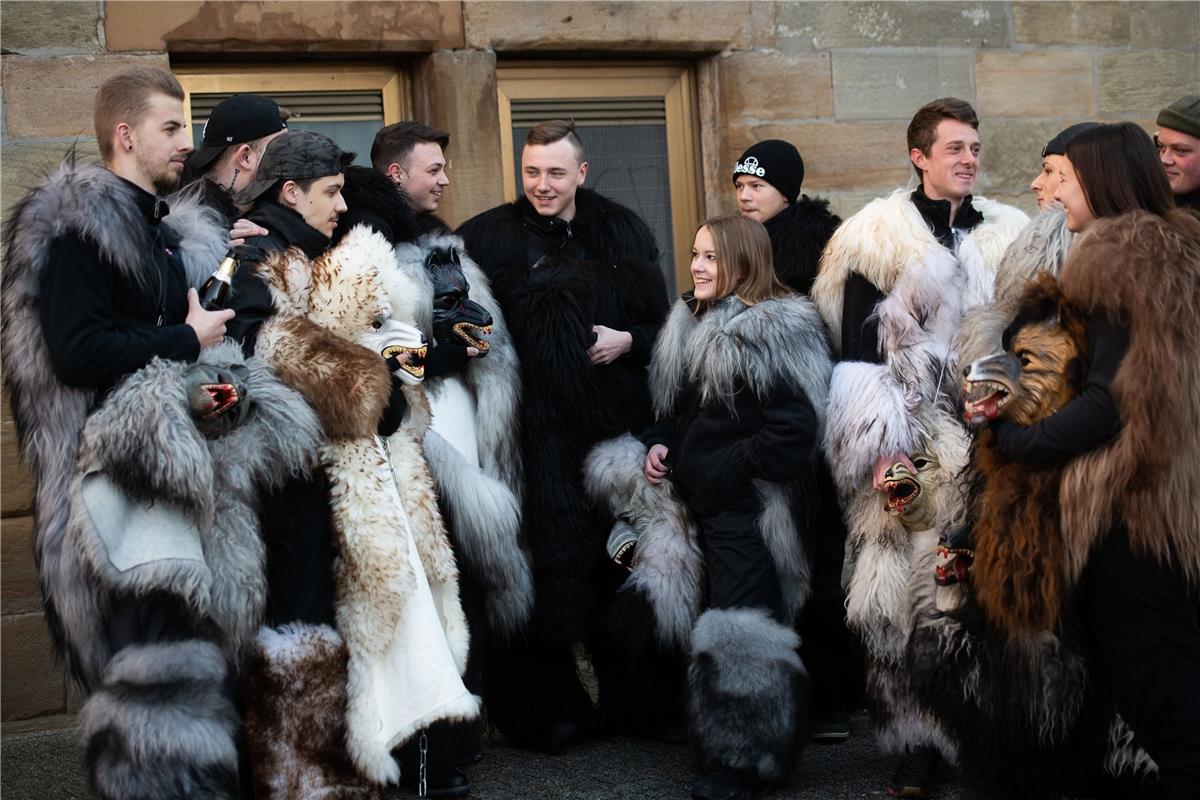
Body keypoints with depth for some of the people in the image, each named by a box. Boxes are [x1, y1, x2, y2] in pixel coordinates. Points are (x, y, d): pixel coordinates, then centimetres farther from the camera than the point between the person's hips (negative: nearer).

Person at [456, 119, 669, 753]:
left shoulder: (623, 235, 11)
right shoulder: (490, 237, 3)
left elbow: (662, 325, 13)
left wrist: (629, 341, -5)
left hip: (615, 428, 3)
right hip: (535, 433, -2)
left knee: (619, 563, 7)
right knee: (546, 566, -3)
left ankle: (630, 696, 23)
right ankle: (544, 707, 11)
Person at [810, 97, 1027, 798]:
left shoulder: (1010, 238, 13)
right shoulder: (876, 239, 3)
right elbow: (857, 354, -1)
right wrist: (881, 451, -10)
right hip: (909, 450, -3)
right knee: (908, 596, -4)